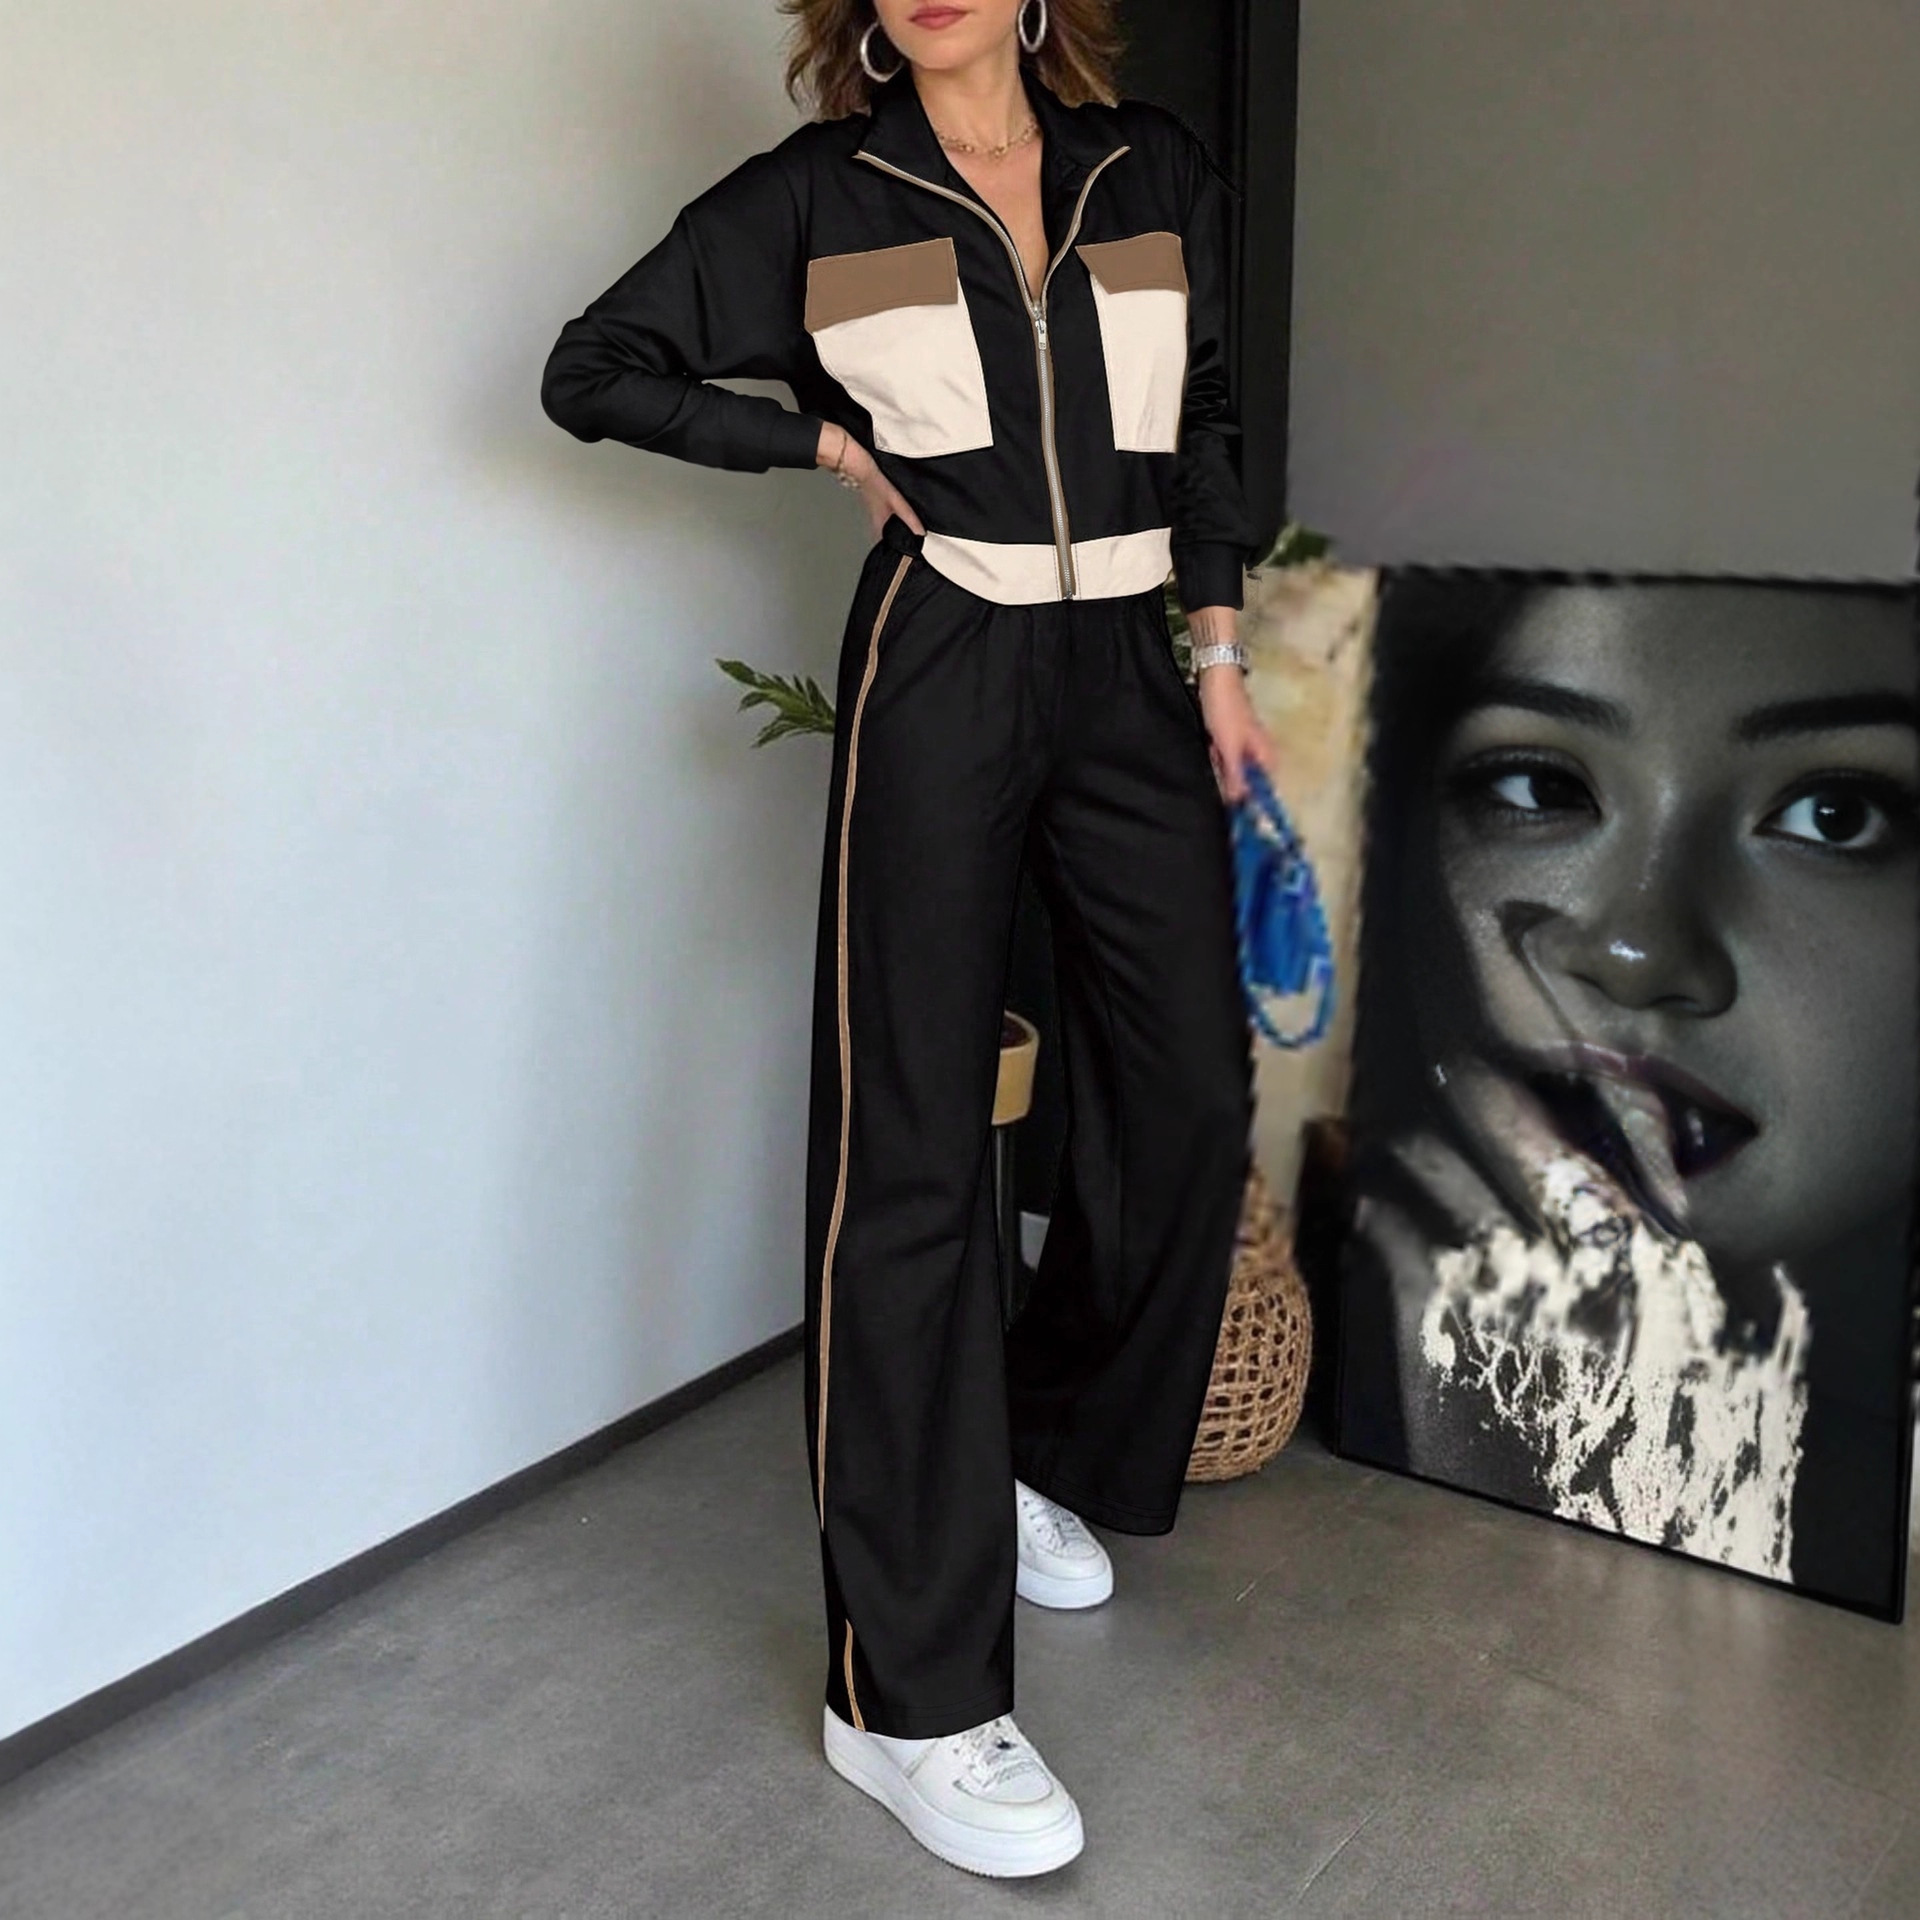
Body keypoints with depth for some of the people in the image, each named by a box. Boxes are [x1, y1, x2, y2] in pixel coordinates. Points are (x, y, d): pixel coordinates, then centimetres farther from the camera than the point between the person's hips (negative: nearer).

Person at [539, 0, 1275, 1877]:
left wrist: (1217, 655, 11)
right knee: (912, 1147, -7)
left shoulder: (1159, 176, 11)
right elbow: (593, 369, 5)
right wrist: (832, 443, 0)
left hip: (1126, 672, 5)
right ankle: (909, 1695, 0)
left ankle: (1038, 1459, 33)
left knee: (1190, 1093, 6)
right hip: (938, 679, -5)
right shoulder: (818, 193, 1)